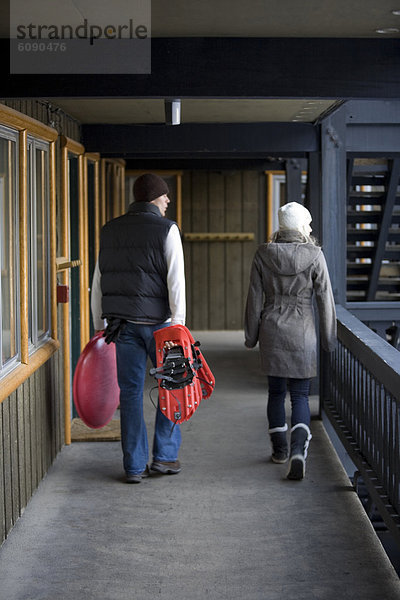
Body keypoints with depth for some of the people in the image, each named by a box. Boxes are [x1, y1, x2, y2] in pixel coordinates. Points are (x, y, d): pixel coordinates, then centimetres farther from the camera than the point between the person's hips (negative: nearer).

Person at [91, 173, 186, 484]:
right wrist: (178, 325, -12)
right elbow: (175, 281, -13)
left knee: (130, 392, 7)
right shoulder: (166, 229, -4)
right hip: (157, 320, -4)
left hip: (122, 323, 4)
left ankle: (135, 466, 8)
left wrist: (100, 326, 17)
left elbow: (98, 282, 12)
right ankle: (165, 456, 13)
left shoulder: (111, 231, 11)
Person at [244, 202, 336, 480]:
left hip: (271, 330, 2)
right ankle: (298, 451, -18)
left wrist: (251, 335, 10)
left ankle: (279, 449, 26)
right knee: (300, 395, 3)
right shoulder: (314, 256, -8)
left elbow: (255, 297, 1)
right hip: (302, 331, -2)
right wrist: (329, 337, 4)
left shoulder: (263, 254, -2)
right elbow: (325, 298, -5)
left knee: (276, 391, 18)